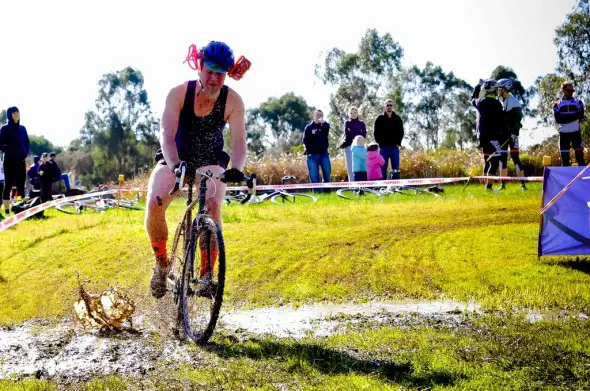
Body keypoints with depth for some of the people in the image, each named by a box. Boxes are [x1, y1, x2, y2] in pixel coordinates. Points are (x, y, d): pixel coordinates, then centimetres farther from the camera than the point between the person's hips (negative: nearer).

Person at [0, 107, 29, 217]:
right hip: (9, 161, -5)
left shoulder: (22, 128, 11)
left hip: (21, 160, 5)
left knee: (21, 185, 4)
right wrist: (10, 152, -15)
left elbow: (27, 143, 16)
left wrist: (26, 153, 1)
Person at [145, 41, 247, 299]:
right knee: (154, 203, -26)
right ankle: (161, 263, 0)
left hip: (210, 161, 0)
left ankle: (207, 273, -17)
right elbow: (167, 136, -30)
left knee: (212, 205, -31)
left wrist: (236, 170, -47)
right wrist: (174, 164, -49)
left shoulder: (232, 101, -20)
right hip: (175, 159, 0)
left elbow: (239, 142, -26)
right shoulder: (179, 93, -22)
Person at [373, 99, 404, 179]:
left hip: (394, 147, 1)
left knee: (396, 169, -1)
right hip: (384, 147, -1)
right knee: (383, 168, -2)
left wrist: (398, 143, -1)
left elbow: (401, 132, 10)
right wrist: (380, 143, -4)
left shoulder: (397, 119, 9)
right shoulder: (380, 119, 5)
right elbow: (376, 133, 4)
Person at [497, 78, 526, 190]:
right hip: (502, 133, 7)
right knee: (503, 158, 7)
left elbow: (518, 119, -15)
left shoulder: (514, 102, -9)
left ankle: (523, 184, -7)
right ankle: (503, 184, 12)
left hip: (511, 134, -7)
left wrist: (514, 132, -23)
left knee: (515, 157, -10)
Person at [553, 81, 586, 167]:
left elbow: (581, 116, -8)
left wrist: (565, 118, -21)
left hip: (576, 132, 0)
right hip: (563, 133, 0)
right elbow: (558, 119, -10)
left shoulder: (578, 102, 8)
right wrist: (574, 116, -17)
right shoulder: (557, 104, 5)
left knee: (580, 156, -6)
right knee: (565, 158, 1)